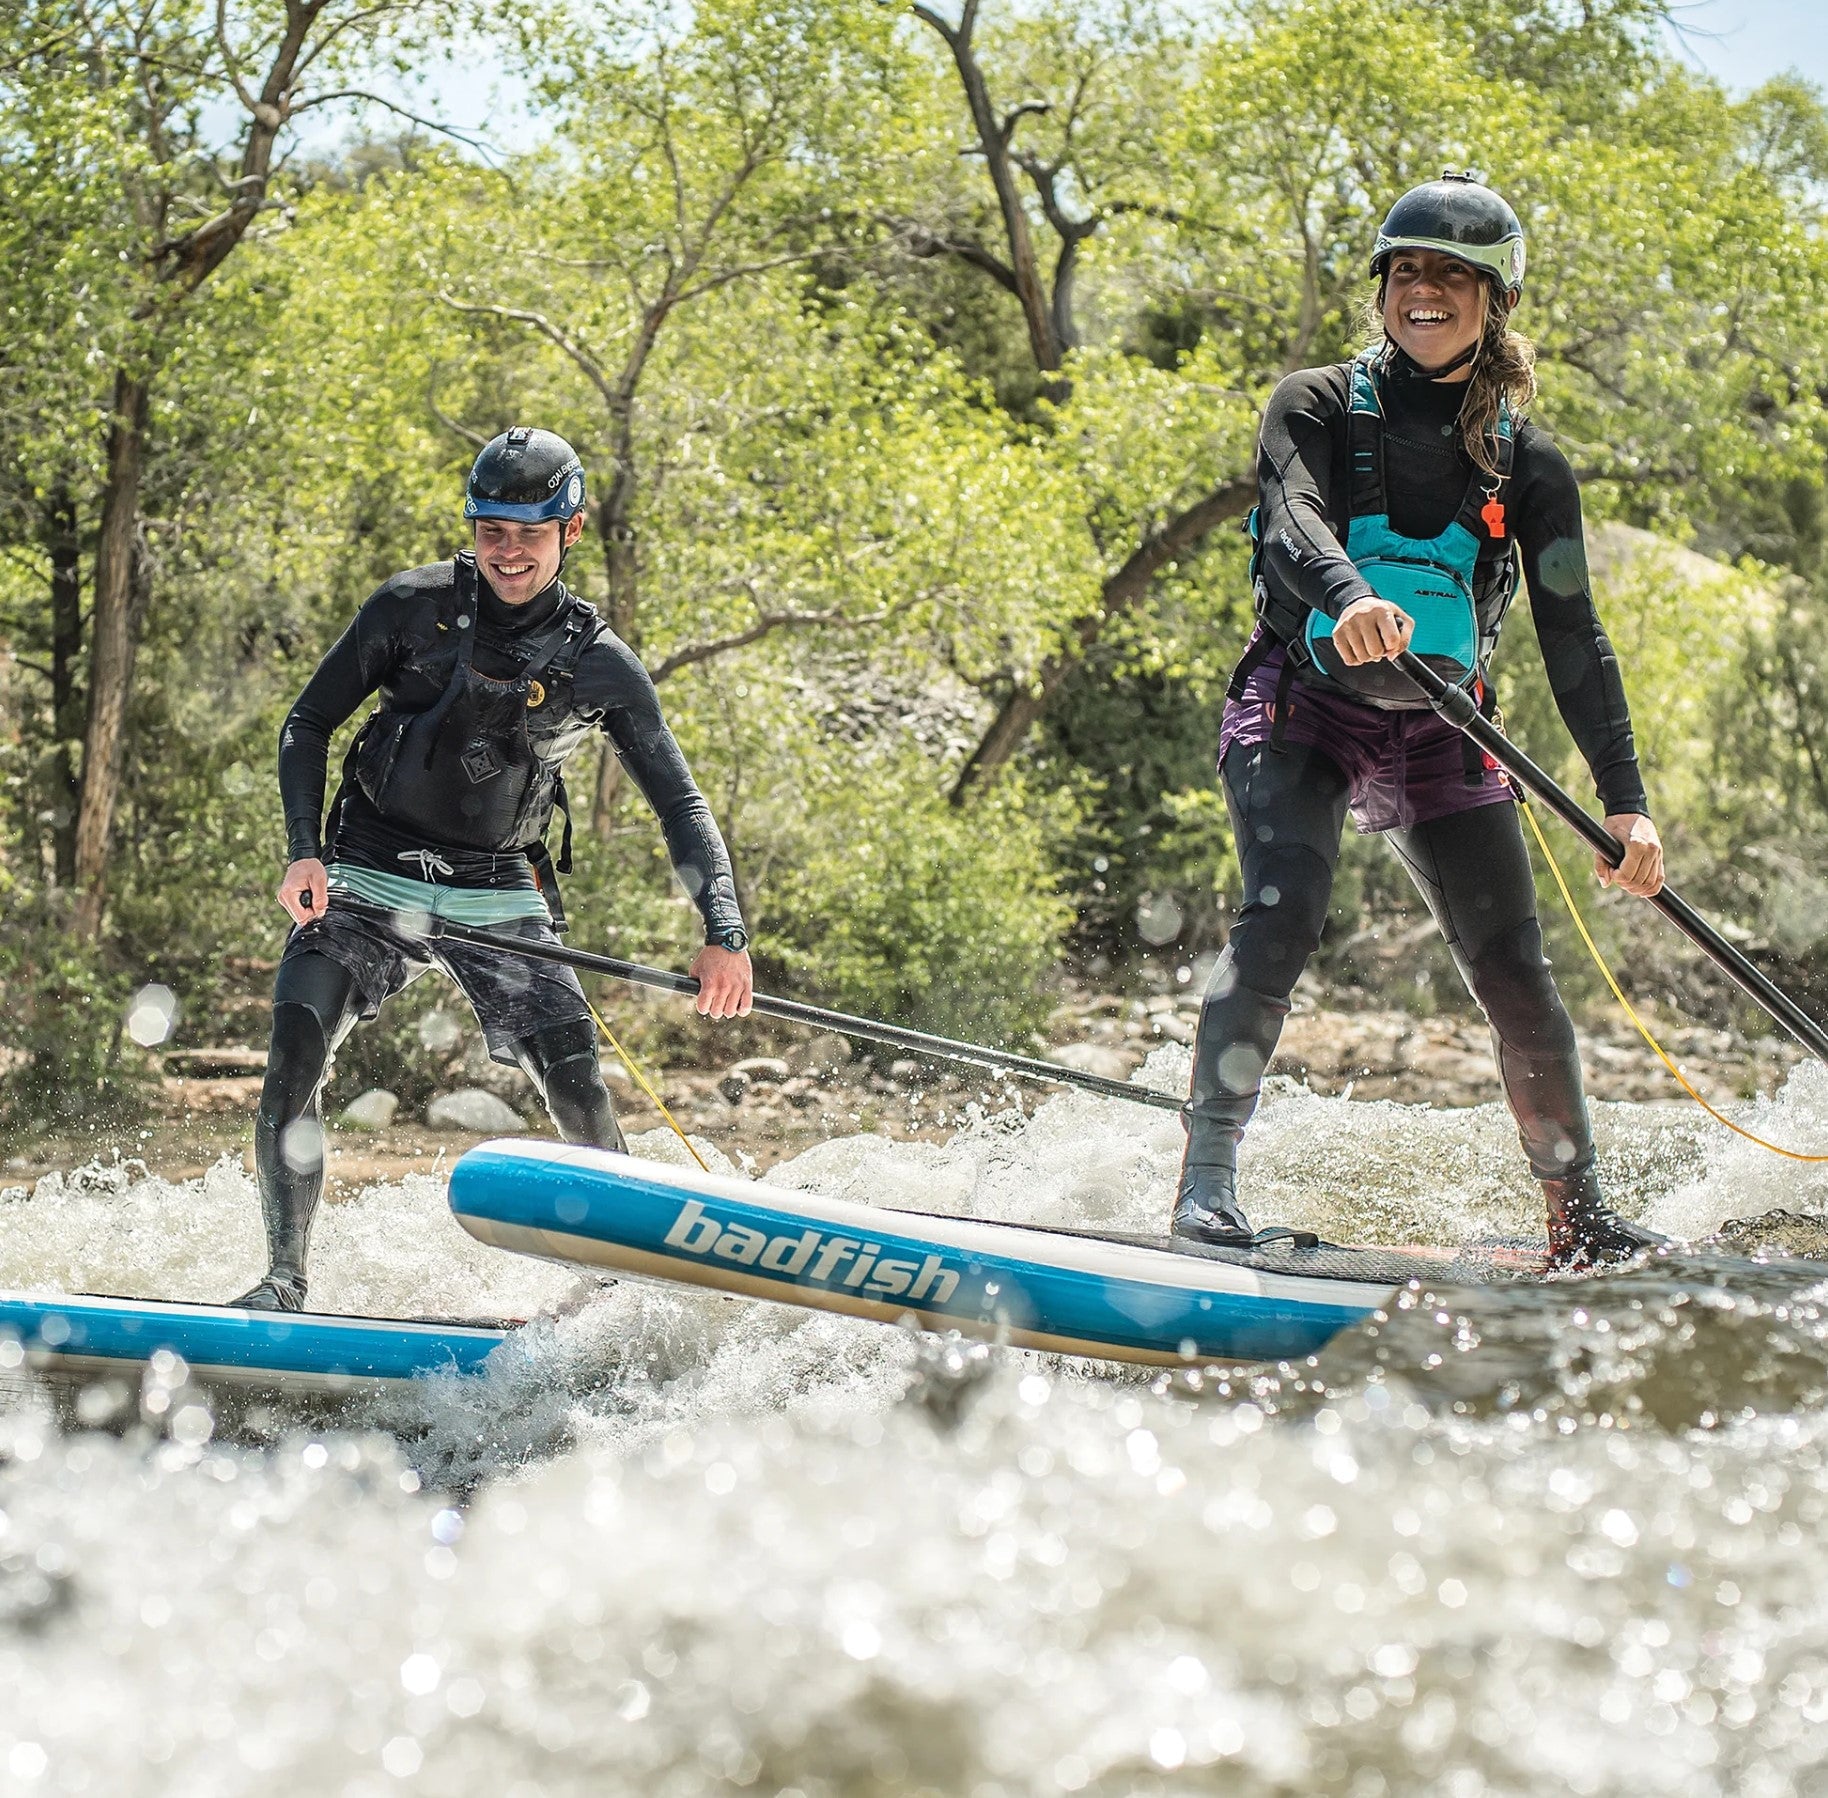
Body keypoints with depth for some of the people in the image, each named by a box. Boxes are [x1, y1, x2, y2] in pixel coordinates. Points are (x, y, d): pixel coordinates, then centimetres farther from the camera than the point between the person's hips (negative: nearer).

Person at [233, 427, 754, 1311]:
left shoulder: (599, 664, -2)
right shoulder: (413, 607, -3)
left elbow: (680, 803, 1)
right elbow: (307, 725, 3)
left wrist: (725, 935, -13)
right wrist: (304, 853, -12)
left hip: (499, 898, 0)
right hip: (368, 881, 0)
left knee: (579, 1089, -15)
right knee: (294, 1054, -21)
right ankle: (283, 1279, -14)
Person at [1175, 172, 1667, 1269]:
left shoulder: (1529, 465, 7)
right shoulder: (1319, 406, 2)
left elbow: (1574, 639, 3)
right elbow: (1293, 519, -19)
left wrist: (1625, 800, -7)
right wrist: (1348, 597, -42)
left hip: (1441, 732, 3)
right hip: (1302, 709, -3)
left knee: (1515, 970, -3)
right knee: (1282, 917, -26)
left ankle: (1582, 1220, 11)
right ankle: (1207, 1186, -28)